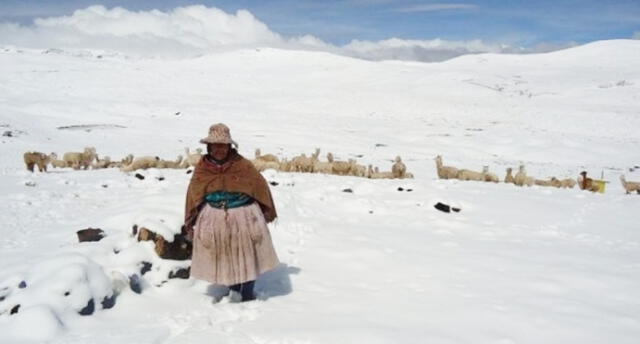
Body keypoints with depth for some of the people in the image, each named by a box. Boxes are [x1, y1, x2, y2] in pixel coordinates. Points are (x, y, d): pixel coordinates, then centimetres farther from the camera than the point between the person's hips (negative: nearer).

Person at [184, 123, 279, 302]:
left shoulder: (243, 165, -10)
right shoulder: (202, 168, -3)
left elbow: (260, 186, 1)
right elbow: (193, 195, 5)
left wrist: (267, 211, 7)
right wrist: (190, 223, 7)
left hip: (243, 217, -1)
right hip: (215, 220, 1)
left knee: (247, 255, 8)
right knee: (225, 257, 9)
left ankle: (248, 294, 24)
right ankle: (234, 288, 31)